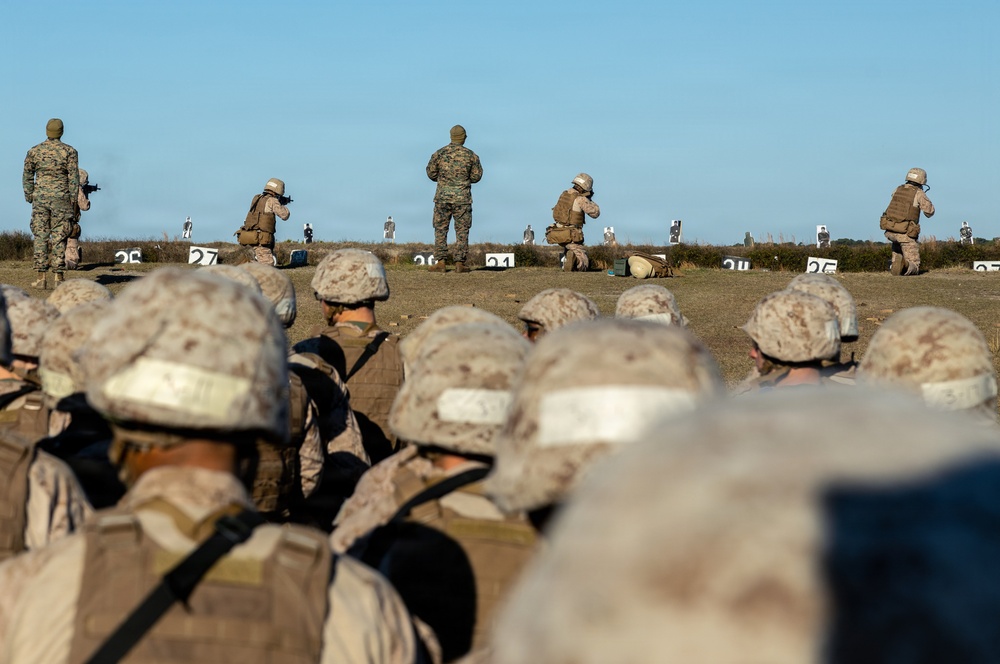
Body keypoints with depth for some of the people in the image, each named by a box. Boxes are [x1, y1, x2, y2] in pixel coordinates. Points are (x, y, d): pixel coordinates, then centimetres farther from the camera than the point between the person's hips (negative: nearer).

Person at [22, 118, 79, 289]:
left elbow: (27, 177, 6)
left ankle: (41, 278, -1)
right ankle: (58, 277, 0)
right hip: (61, 198, -1)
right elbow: (74, 178, -4)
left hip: (40, 198, 1)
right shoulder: (69, 151, -2)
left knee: (41, 236, 3)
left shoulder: (34, 151, 3)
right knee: (59, 237, 2)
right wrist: (73, 201, 1)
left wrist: (29, 197, 13)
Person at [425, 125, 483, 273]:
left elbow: (431, 173, 6)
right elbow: (476, 176, 3)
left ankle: (441, 262, 0)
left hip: (443, 197, 1)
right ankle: (459, 263, 2)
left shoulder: (439, 154, -1)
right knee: (462, 231, 5)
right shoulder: (471, 155, -2)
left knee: (440, 229, 6)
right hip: (463, 198, 0)